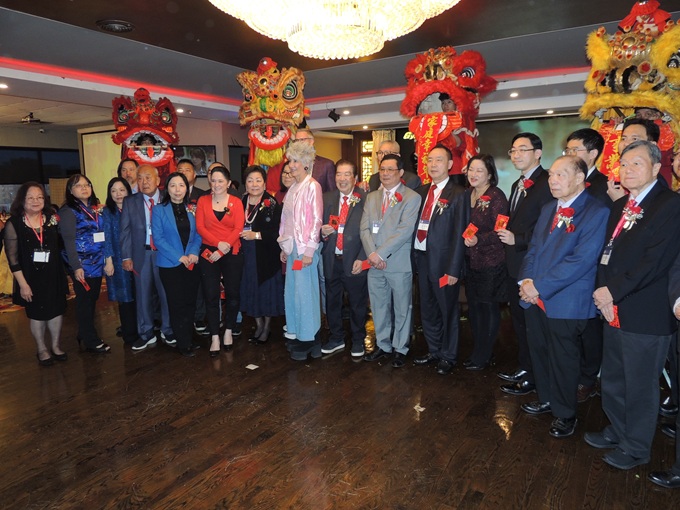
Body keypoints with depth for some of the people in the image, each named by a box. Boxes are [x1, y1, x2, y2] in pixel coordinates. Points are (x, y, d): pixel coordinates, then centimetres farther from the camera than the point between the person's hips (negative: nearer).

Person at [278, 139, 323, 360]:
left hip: (305, 247, -8)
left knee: (304, 291, -1)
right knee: (292, 291, 12)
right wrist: (284, 247, 13)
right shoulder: (293, 188, 14)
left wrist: (309, 251, -17)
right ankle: (297, 334, 25)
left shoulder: (312, 186, -10)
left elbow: (316, 219, -14)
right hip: (292, 246, 8)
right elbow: (286, 219, 15)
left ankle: (309, 339, 12)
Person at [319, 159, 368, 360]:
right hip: (331, 260, 4)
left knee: (357, 304, 9)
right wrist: (323, 231, -10)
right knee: (332, 302, 15)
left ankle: (358, 342, 29)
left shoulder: (365, 199, -6)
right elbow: (320, 226, 13)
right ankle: (336, 339, 34)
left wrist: (362, 258, -14)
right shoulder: (327, 198, 8)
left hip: (355, 262, -4)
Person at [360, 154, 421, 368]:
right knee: (378, 307, 14)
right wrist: (372, 253, -10)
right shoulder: (371, 197, 13)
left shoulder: (412, 198, -5)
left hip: (399, 263, -5)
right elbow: (365, 228, 6)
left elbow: (405, 230, -15)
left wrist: (381, 253, -17)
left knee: (401, 308, 7)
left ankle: (400, 349, 22)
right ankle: (383, 345, 29)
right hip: (374, 263, 5)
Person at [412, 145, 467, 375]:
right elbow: (414, 224, 9)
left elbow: (459, 234, -12)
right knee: (427, 310, 17)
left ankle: (448, 356, 27)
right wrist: (413, 255, 1)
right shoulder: (421, 191, 9)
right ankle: (433, 351, 34)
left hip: (443, 261, -6)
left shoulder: (458, 194, -9)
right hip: (422, 258, 6)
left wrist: (453, 269, -15)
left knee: (447, 311, 9)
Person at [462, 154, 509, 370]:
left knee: (488, 306, 4)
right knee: (474, 305, 14)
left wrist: (479, 240, -29)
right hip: (472, 260, 7)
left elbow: (500, 230, -17)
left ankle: (483, 356, 18)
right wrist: (466, 239, 4)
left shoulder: (496, 196, -13)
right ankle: (479, 351, 29)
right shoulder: (468, 195, 9)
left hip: (491, 261, -7)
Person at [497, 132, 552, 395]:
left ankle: (531, 377, 18)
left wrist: (517, 239, -21)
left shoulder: (547, 183, -16)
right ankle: (523, 368, 35)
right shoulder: (517, 185, 15)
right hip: (515, 265, 10)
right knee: (519, 320, 19)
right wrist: (505, 233, 3)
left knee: (533, 323, 3)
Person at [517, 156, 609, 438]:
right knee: (539, 351, 18)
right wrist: (526, 280, -4)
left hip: (566, 301, -6)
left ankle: (565, 414, 29)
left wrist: (540, 286, -19)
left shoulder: (597, 212, -13)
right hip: (535, 297, 7)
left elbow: (582, 260, -21)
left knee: (563, 359, 8)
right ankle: (546, 399, 40)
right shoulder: (548, 209, 11)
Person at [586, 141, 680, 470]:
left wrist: (614, 291, -18)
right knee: (612, 381, 20)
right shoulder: (619, 206, 13)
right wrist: (603, 290, -5)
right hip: (614, 311, 7)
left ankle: (636, 448, 28)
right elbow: (608, 253, 10)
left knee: (640, 386, 9)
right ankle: (616, 431, 40)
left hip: (646, 314, -7)